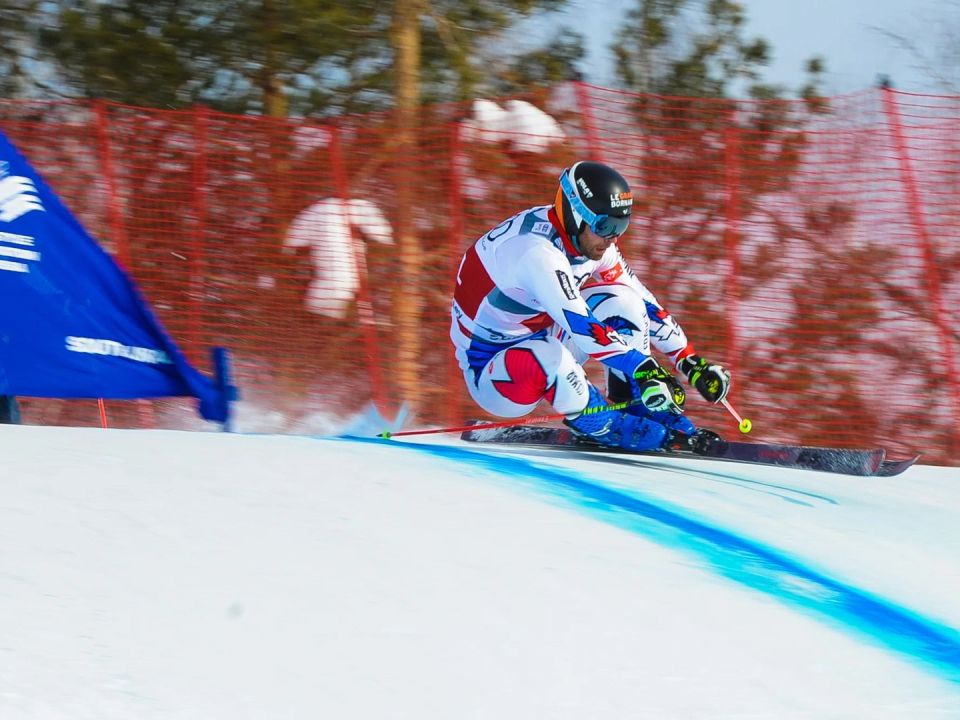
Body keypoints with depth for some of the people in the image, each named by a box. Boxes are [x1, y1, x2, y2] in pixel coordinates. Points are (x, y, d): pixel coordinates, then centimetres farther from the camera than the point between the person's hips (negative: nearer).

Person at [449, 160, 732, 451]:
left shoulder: (591, 241, -3)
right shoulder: (537, 250, -30)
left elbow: (644, 304, 4)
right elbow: (579, 323, -39)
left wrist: (692, 363, -2)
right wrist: (643, 368, -43)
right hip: (487, 375, -8)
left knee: (619, 301, -8)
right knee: (546, 355, -40)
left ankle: (635, 408, -5)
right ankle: (603, 425, -16)